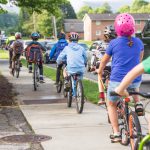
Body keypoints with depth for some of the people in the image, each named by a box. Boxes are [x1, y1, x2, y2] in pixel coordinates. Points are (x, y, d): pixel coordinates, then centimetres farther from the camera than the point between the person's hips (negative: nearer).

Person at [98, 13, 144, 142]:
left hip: (117, 81, -3)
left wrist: (100, 71, 26)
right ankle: (138, 103, 16)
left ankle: (116, 134, 11)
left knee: (111, 104, 21)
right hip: (135, 82, 3)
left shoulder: (114, 43, -6)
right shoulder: (139, 42, 3)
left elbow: (104, 60, 7)